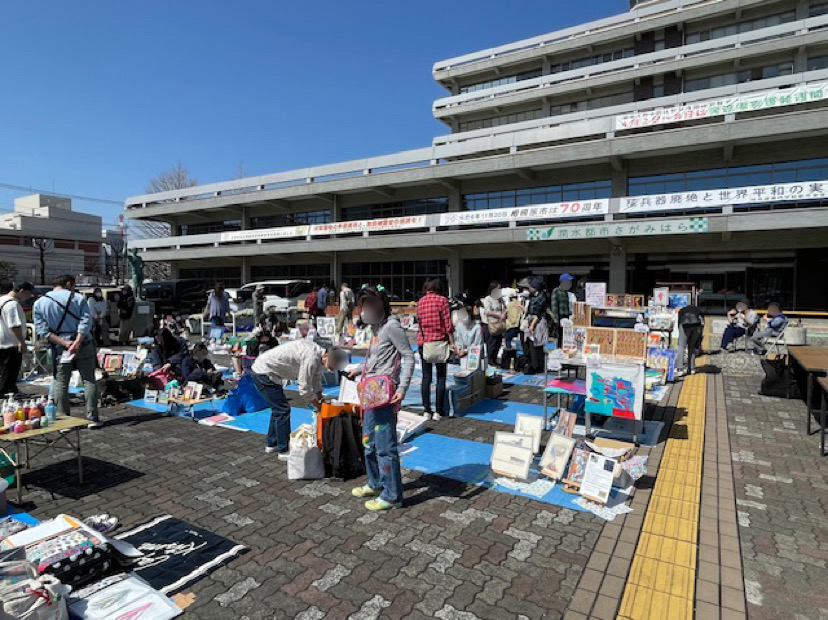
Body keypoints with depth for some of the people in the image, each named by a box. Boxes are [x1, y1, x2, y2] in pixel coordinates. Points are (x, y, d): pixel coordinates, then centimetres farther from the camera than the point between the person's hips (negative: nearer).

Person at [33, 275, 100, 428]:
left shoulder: (39, 303, 5)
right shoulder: (79, 298, -2)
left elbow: (42, 329, -4)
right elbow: (85, 321, -14)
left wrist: (63, 343, -10)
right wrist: (77, 342, -18)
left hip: (60, 349, 1)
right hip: (84, 347, -1)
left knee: (60, 384, 8)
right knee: (89, 381, 4)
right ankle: (92, 418, 4)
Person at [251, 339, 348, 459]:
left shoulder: (318, 352, 2)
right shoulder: (311, 359, -28)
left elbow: (316, 381, 14)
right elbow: (304, 389, -22)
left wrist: (321, 401, 13)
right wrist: (320, 406, -9)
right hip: (263, 373, -10)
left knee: (278, 409, 20)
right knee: (283, 410, -7)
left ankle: (271, 444, 33)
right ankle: (284, 451, 3)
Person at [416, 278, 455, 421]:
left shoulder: (420, 302, 7)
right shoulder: (442, 300, -5)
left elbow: (419, 322, 11)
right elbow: (448, 324, -8)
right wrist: (452, 343, -5)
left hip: (423, 342, 4)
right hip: (440, 342, -3)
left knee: (426, 377, 8)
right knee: (441, 377, 4)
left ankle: (427, 410, 10)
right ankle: (438, 411, 5)